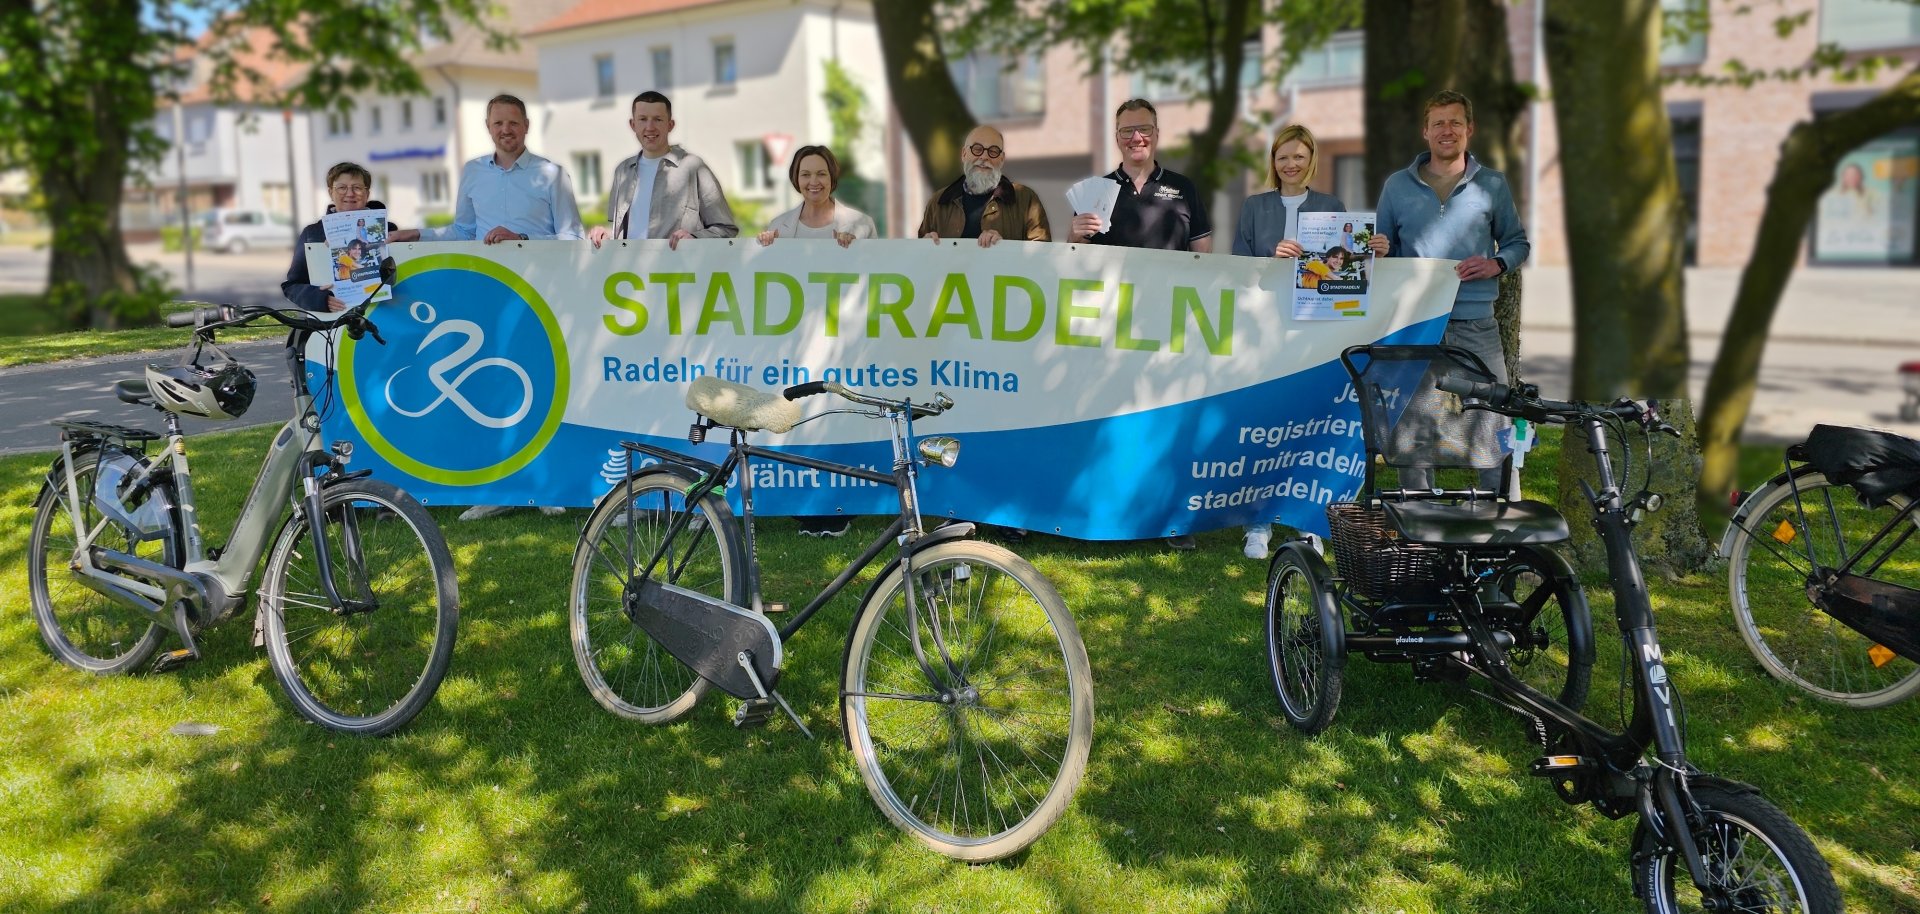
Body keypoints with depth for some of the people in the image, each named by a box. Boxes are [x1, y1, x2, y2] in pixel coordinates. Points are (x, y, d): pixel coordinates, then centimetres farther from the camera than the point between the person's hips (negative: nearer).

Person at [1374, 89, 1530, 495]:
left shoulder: (1492, 184, 10)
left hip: (1477, 325, 0)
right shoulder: (1397, 185, 11)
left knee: (1491, 419, -6)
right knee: (1413, 423, 1)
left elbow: (1518, 242, 15)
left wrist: (1496, 264, -5)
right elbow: (1382, 251, 17)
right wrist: (1378, 254, -7)